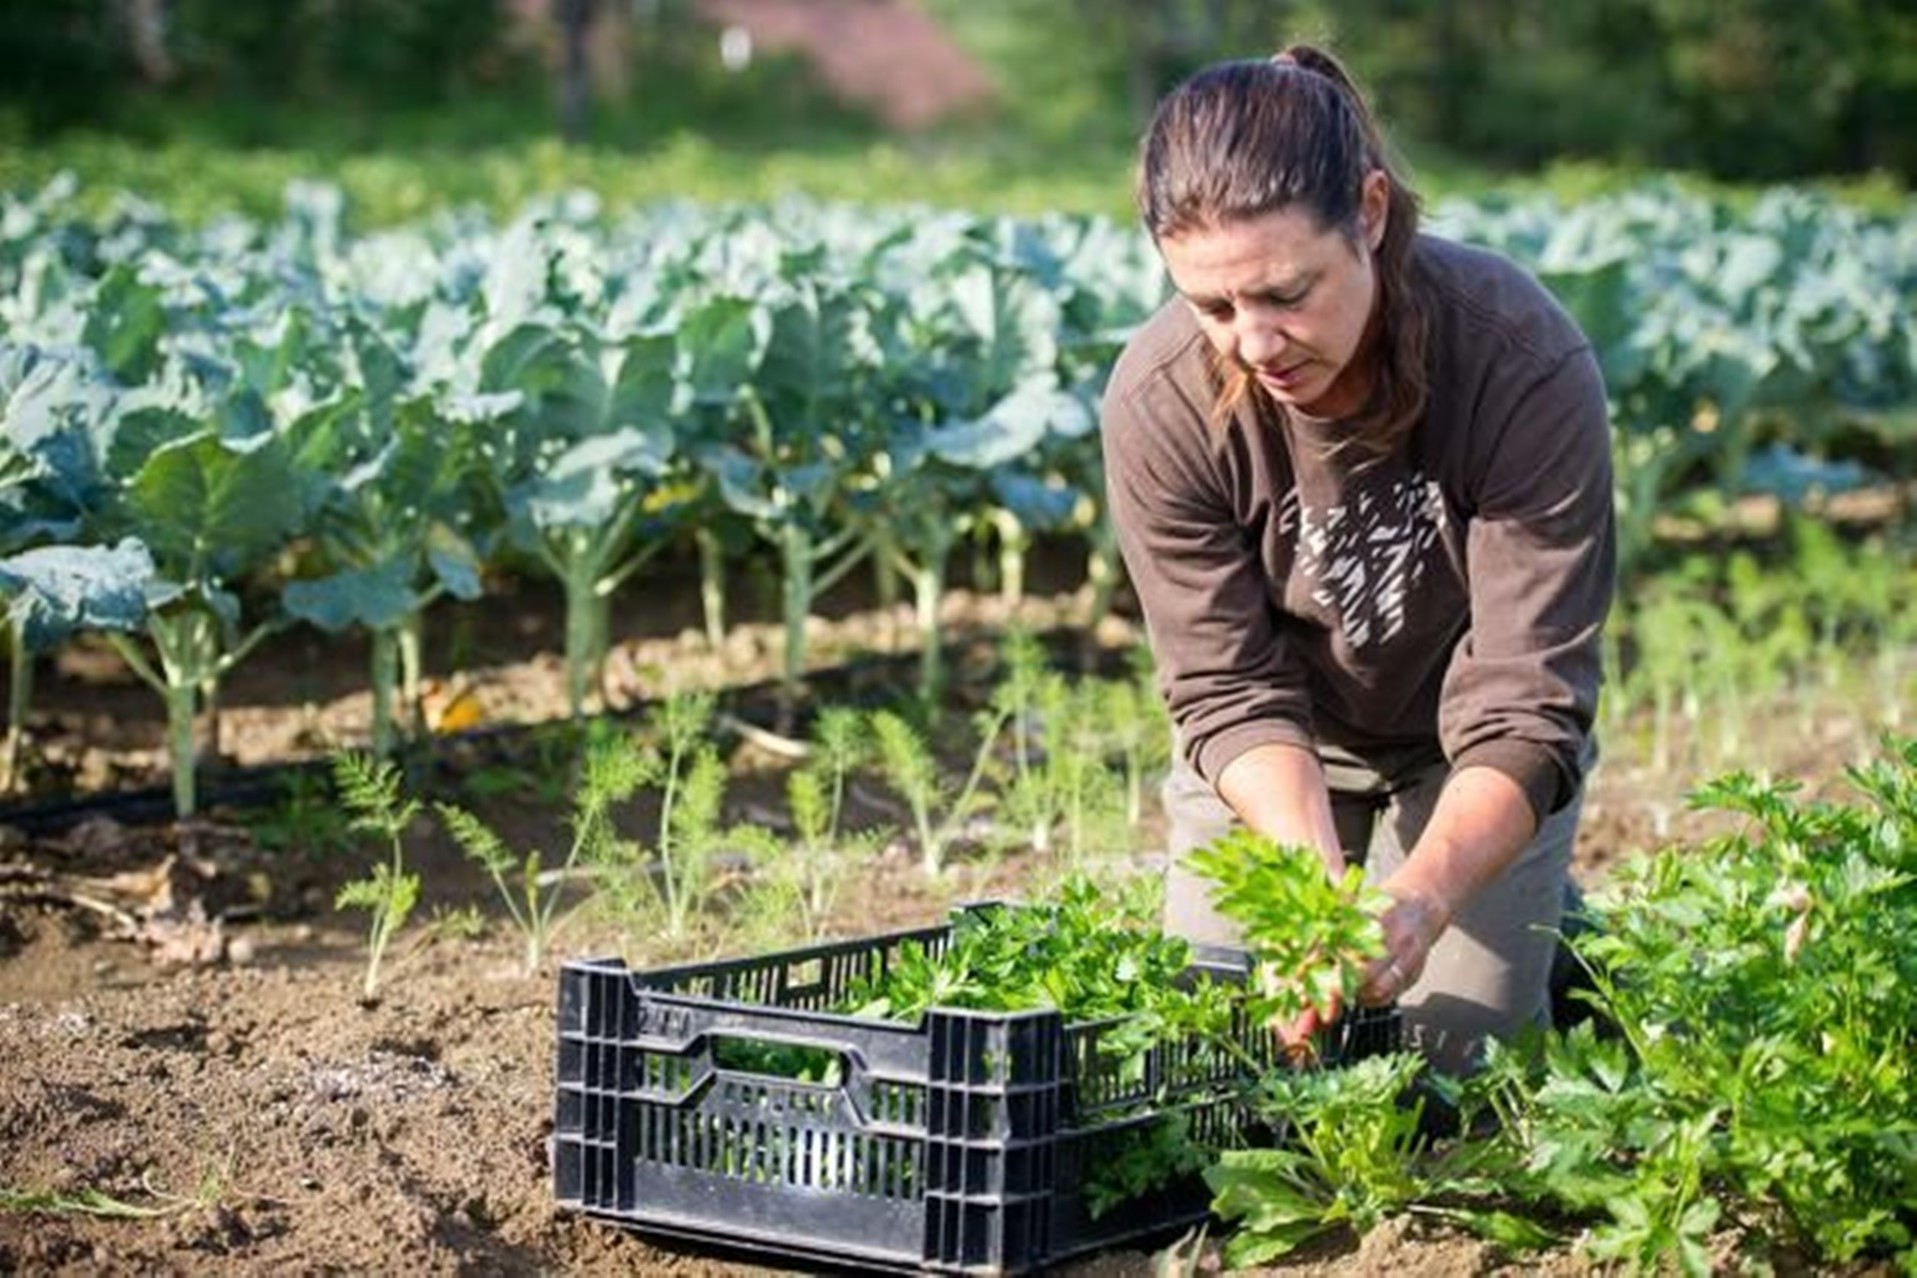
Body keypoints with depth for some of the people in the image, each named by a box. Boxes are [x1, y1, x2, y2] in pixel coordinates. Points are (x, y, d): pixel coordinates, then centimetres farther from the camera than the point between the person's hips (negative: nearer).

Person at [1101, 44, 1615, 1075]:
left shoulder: (1526, 366, -34)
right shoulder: (1158, 401, -29)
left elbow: (1524, 709, -32)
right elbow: (1230, 691, -22)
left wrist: (1426, 894, -50)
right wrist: (1318, 887, -39)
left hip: (1470, 765, -1)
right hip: (1274, 763, 2)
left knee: (1447, 1054, -5)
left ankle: (1554, 939, 27)